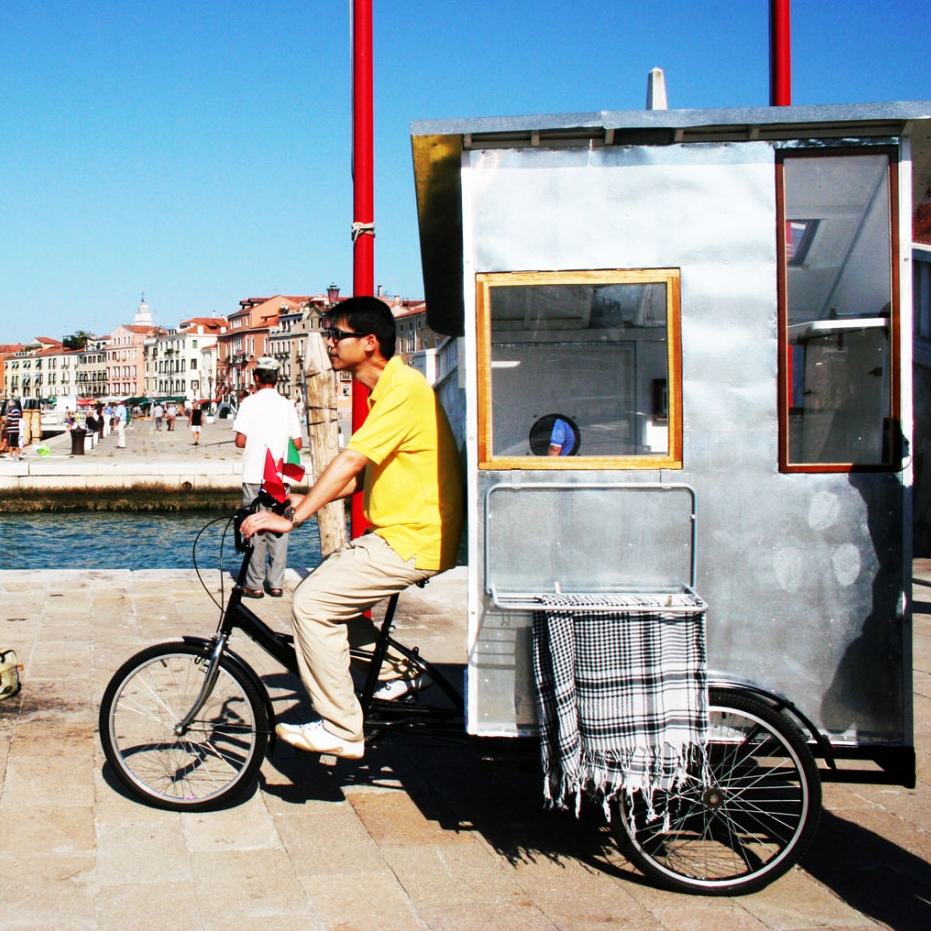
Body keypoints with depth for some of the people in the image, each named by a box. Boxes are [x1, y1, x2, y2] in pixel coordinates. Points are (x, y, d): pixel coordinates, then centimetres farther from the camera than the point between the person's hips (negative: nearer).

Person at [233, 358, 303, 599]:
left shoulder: (250, 402, -5)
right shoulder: (287, 405, 3)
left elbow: (240, 441, -9)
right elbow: (297, 444, 3)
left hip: (255, 475, -2)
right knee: (279, 529, 7)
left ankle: (255, 584, 3)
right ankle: (276, 583, 8)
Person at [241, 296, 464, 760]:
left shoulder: (404, 390, -18)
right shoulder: (387, 389, 15)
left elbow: (349, 462, -26)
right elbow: (366, 473, 19)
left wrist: (291, 518, -27)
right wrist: (308, 499, 12)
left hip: (413, 542, -10)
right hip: (398, 532, 10)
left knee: (312, 602, -14)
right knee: (324, 585, 17)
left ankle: (341, 730, -5)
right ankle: (398, 672, 24)